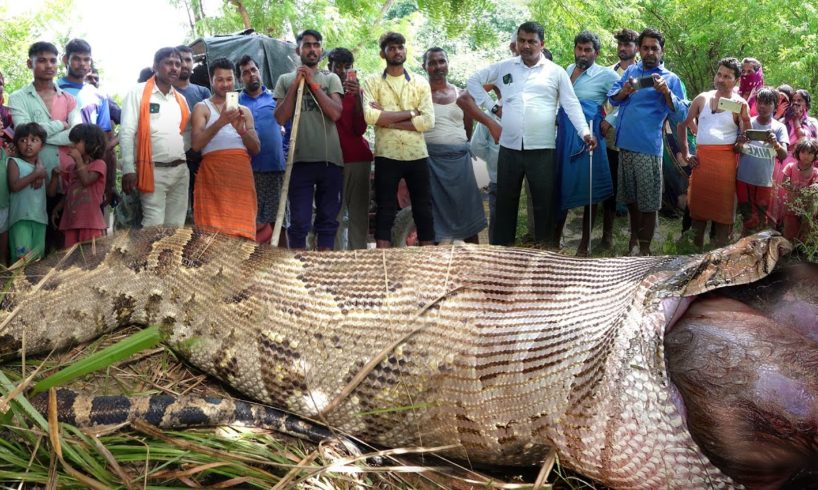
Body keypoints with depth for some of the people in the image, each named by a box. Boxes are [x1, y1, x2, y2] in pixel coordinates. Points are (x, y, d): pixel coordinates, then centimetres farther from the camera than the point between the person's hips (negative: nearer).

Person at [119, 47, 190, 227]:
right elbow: (127, 133, -8)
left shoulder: (181, 99, 16)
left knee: (176, 226, 7)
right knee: (154, 226, -10)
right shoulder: (138, 93, -1)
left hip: (180, 170, 6)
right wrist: (129, 169, -16)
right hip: (153, 171, -6)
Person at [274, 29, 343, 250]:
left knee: (328, 220, 7)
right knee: (299, 222, -1)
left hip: (330, 159, 1)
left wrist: (312, 83, -6)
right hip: (301, 160, -1)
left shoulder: (331, 79, 9)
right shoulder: (286, 80, 10)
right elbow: (280, 117, -2)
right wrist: (295, 84, -5)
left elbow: (335, 113, -6)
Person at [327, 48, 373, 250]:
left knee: (359, 213, -2)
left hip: (357, 158, 2)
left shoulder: (356, 92, 11)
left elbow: (360, 129, -2)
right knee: (335, 214, -6)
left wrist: (357, 97, -11)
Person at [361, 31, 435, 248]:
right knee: (385, 211, 2)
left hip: (417, 155, 2)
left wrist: (387, 119, -10)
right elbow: (370, 116, -14)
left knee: (423, 210, 7)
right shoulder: (373, 82, 3)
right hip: (386, 156, -2)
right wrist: (410, 112, -11)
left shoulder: (421, 83, 7)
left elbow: (428, 121, -6)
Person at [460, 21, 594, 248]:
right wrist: (493, 107, 8)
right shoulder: (504, 67, 9)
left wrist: (585, 132, -13)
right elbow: (473, 81, 17)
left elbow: (572, 105, 0)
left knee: (545, 202, 3)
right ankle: (501, 248, 20)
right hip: (509, 148, 2)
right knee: (505, 201, 10)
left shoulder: (556, 72, 4)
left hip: (542, 149, -2)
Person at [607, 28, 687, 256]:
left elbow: (680, 115, -8)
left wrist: (667, 93, -23)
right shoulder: (631, 71, 12)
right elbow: (612, 98, 8)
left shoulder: (670, 79, -1)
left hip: (648, 147, -4)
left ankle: (644, 247, 9)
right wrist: (624, 91, -13)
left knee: (648, 200, 0)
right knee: (630, 195, 17)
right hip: (625, 143, 5)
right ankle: (634, 235, 33)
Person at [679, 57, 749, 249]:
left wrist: (744, 116, -16)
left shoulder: (740, 104, 2)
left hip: (725, 160, -3)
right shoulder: (702, 98, 11)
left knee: (722, 208, -2)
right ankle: (696, 250, 17)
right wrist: (685, 154, 9)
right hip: (700, 158, 3)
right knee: (698, 204, 7)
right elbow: (683, 124, 17)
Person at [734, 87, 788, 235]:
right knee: (748, 219, 6)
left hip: (764, 181, -1)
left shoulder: (779, 128, -4)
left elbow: (784, 156, -17)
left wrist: (775, 144, -40)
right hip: (743, 179, 1)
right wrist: (739, 144, -24)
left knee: (762, 220, 9)